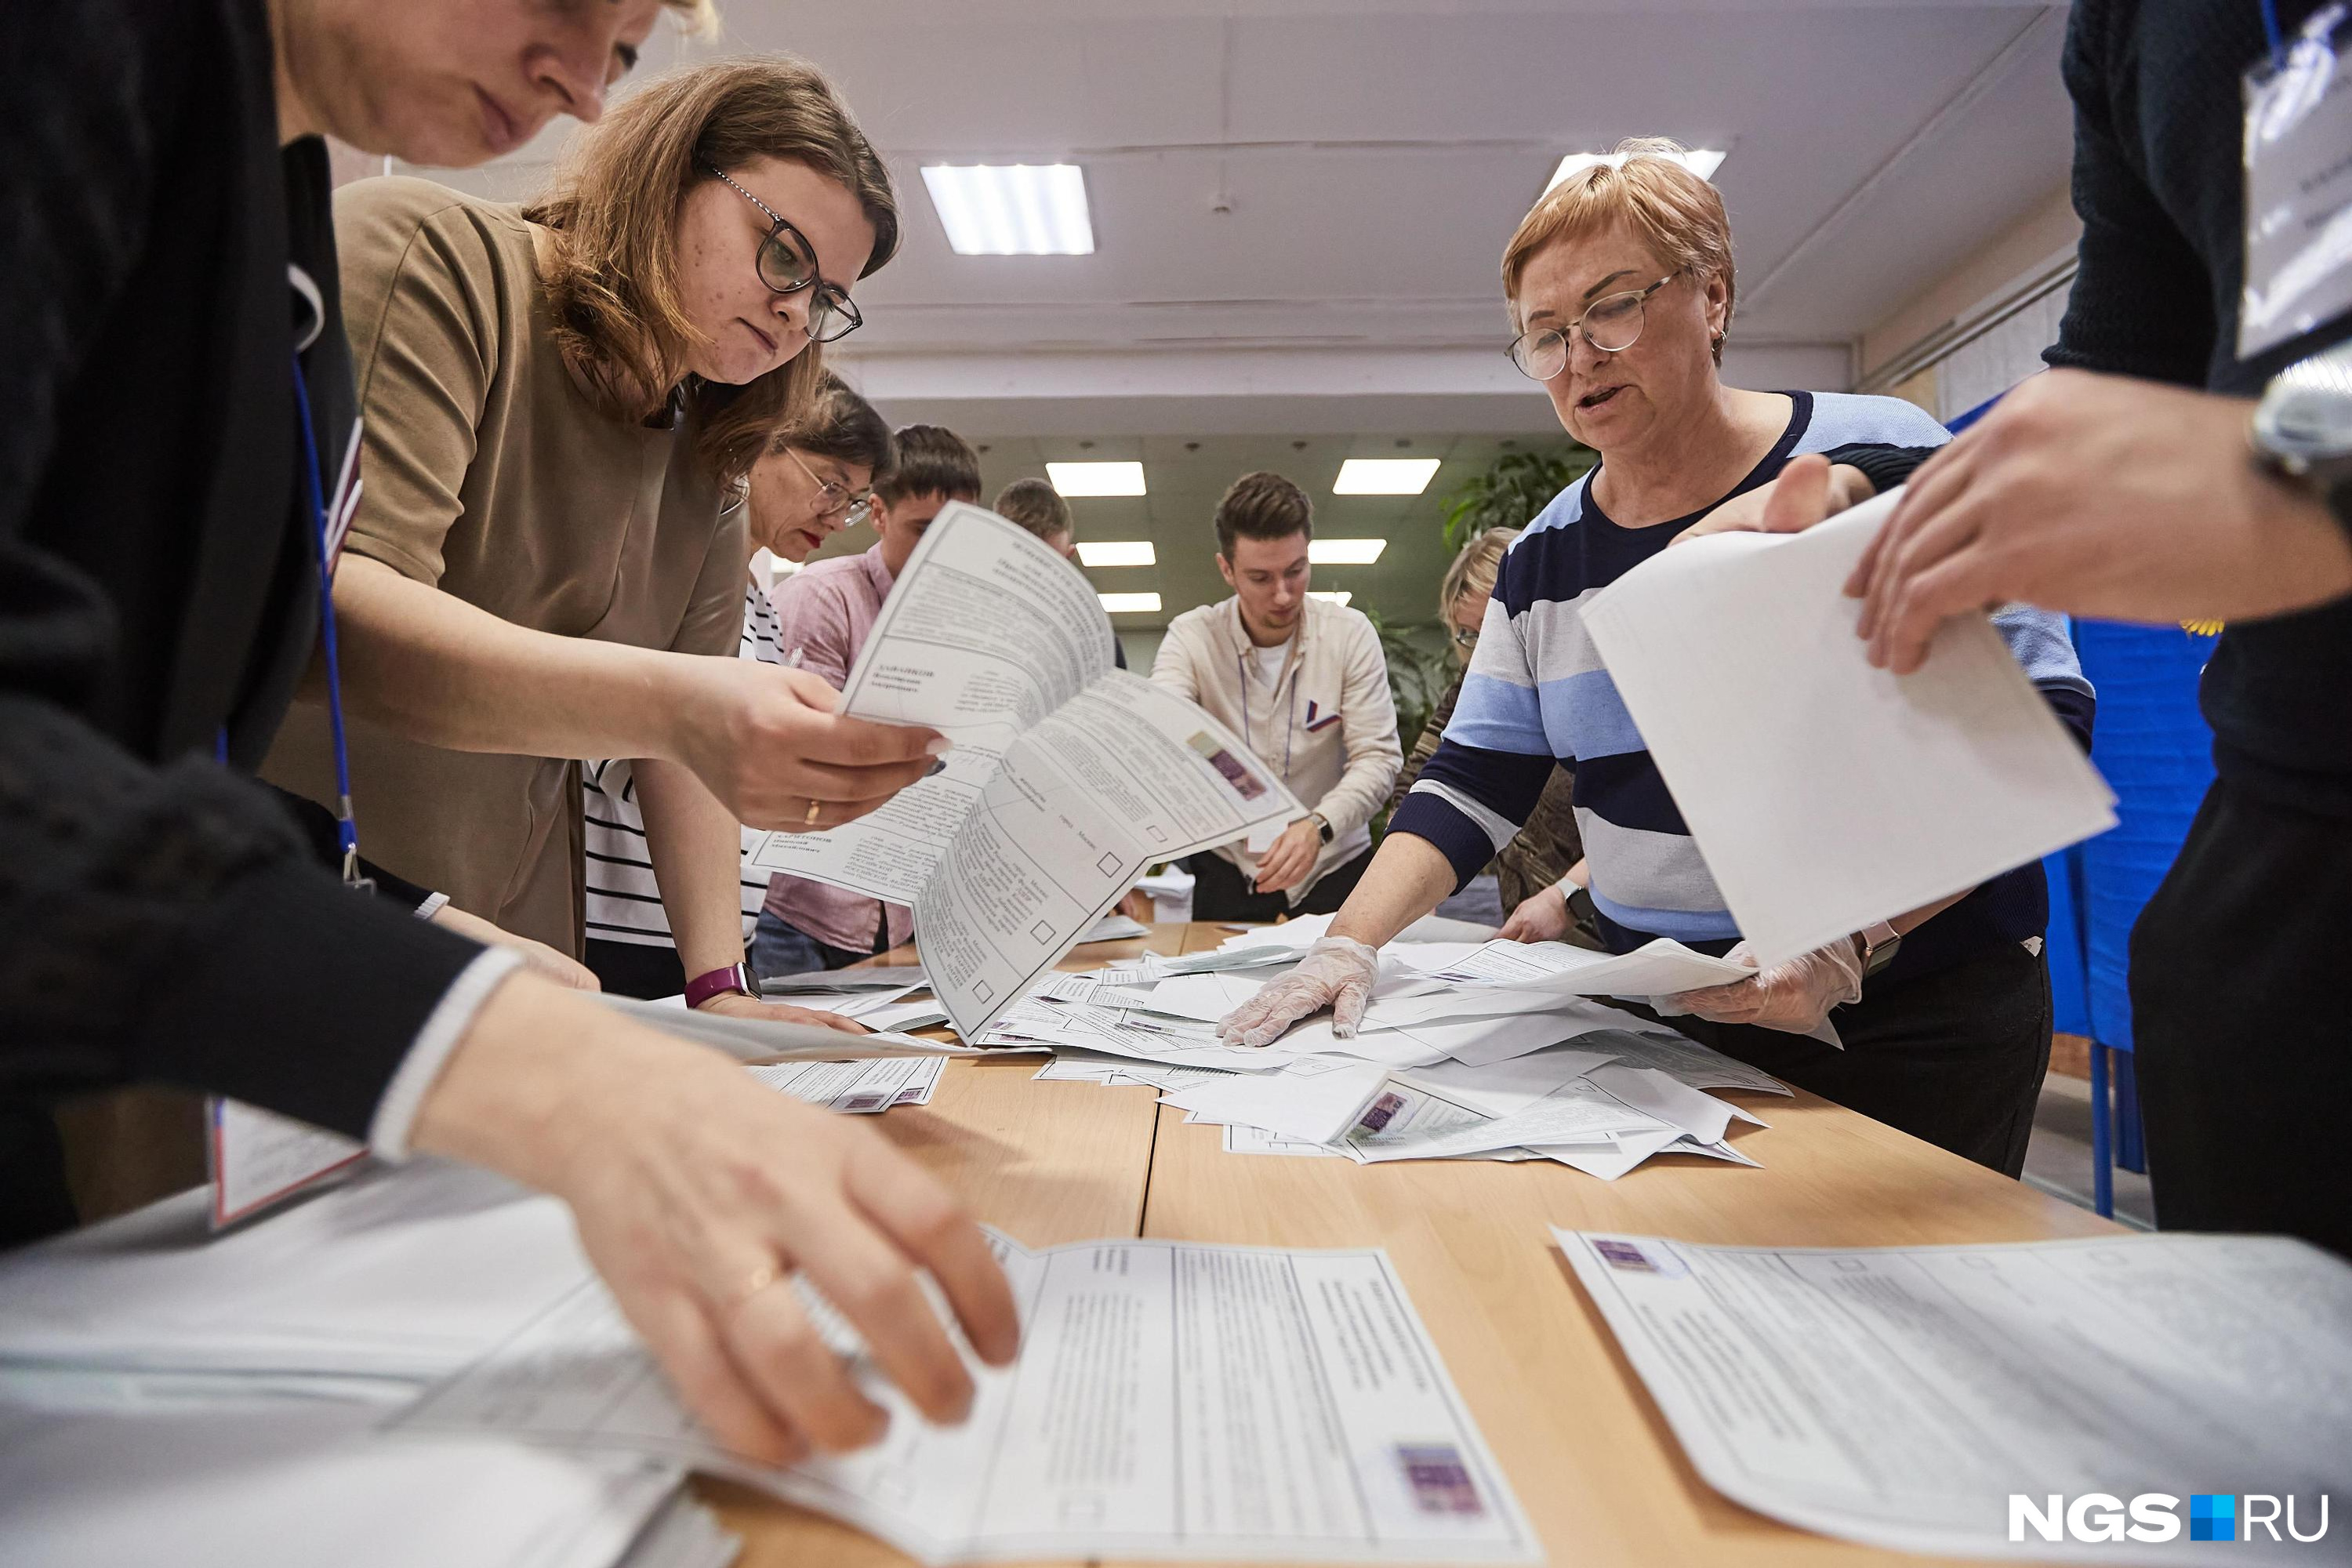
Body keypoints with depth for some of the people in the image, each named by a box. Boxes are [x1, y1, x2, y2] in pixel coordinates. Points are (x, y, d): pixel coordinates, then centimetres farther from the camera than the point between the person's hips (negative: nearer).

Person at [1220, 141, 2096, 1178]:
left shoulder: (1879, 467, -10)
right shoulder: (1544, 557, 4)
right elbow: (1471, 781, 3)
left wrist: (1853, 939, -26)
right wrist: (1351, 942, -11)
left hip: (1913, 1022, -3)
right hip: (1670, 1020, 4)